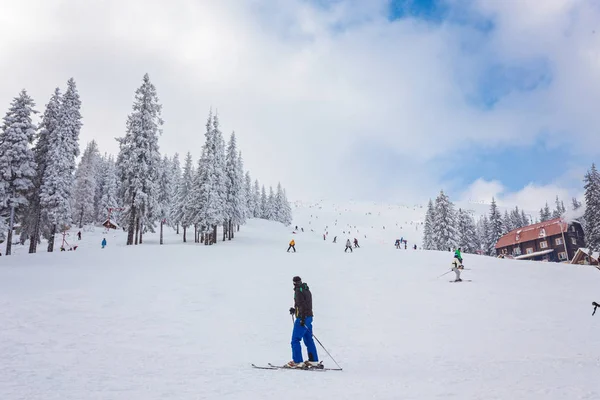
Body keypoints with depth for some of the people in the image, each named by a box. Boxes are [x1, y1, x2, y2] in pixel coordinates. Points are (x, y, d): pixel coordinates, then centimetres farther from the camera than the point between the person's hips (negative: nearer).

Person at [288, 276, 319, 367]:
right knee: (308, 340, 14)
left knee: (295, 340, -4)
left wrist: (302, 318, -25)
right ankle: (314, 361, 16)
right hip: (309, 317, 9)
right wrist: (295, 310, 28)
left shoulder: (298, 291, -12)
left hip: (302, 318, -9)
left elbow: (302, 304, -22)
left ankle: (297, 362, -4)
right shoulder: (307, 290, 16)